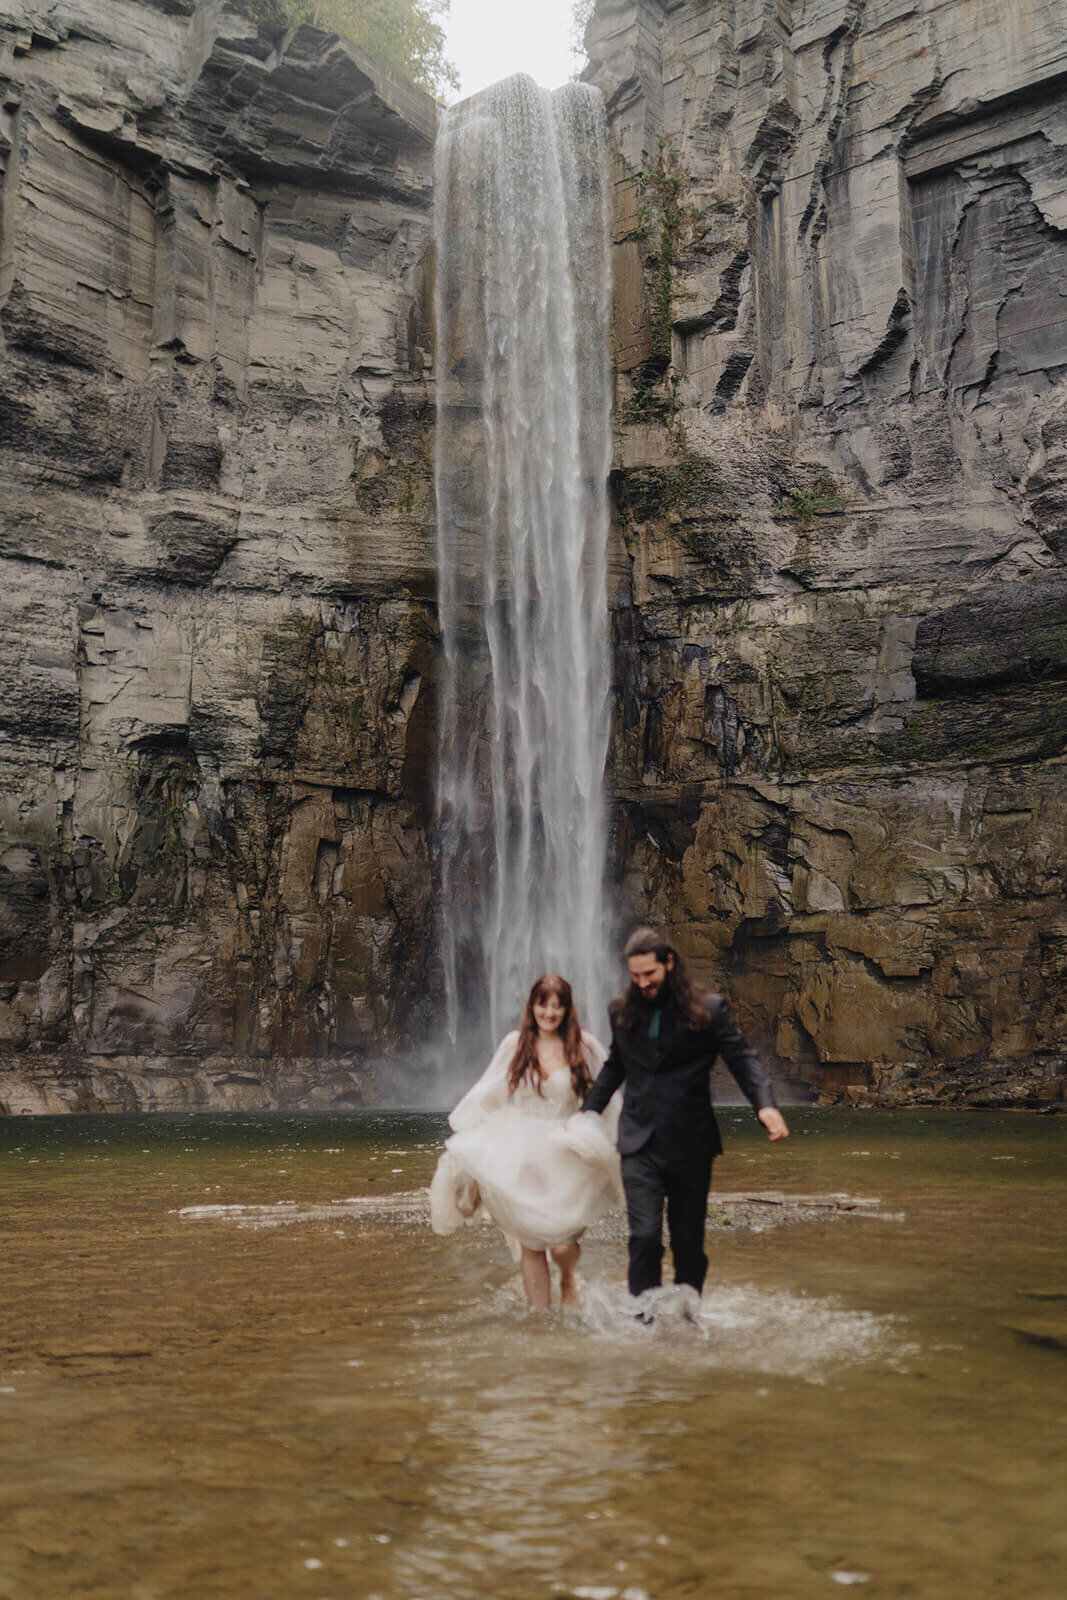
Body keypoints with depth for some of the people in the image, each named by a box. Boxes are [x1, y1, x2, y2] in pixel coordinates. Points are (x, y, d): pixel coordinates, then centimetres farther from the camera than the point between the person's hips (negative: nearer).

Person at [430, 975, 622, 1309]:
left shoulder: (585, 1047, -1)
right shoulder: (514, 1045, 2)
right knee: (530, 1246, 3)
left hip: (567, 1159, -1)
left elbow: (604, 1098, 5)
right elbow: (487, 1095, 7)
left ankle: (568, 1280, 26)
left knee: (562, 1245, -9)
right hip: (521, 1159, 1)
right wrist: (461, 1141, 5)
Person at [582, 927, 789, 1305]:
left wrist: (766, 1105, -26)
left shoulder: (709, 1009, -4)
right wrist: (586, 1113, 22)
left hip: (691, 1146, -1)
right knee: (644, 1236, -11)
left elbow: (743, 1058, -10)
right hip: (640, 1145, 1)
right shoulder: (623, 1012, 7)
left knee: (689, 1242, 9)